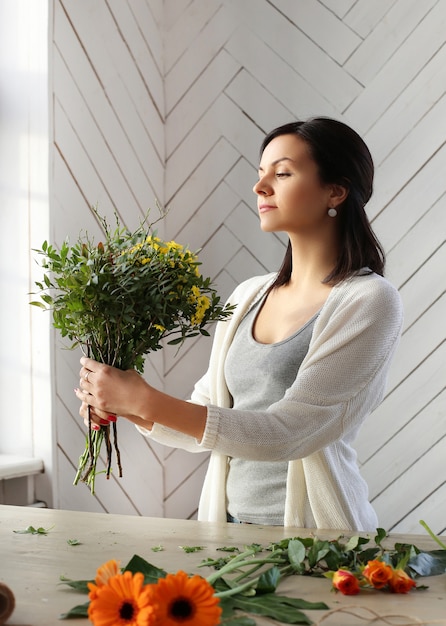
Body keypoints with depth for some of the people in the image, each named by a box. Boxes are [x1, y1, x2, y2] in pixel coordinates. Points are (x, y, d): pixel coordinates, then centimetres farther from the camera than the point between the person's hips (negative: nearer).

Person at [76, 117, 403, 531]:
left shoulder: (369, 301, -11)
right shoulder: (248, 296, 7)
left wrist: (144, 400, -21)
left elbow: (286, 432, -20)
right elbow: (202, 425, 12)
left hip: (313, 535, -4)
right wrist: (123, 407, -6)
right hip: (227, 518, 4)